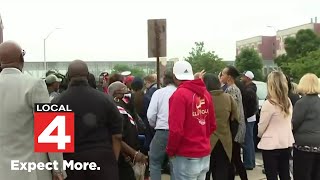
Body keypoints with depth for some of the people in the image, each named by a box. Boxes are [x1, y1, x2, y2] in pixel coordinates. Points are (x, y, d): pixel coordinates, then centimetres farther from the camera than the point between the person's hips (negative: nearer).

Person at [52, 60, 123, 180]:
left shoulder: (57, 102, -3)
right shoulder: (104, 99, -1)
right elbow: (117, 135, -1)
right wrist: (113, 161, 7)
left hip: (72, 159, 1)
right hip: (103, 157, 0)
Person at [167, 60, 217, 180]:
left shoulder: (180, 94, -15)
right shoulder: (205, 93, 5)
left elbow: (176, 129, -20)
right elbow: (212, 125, 11)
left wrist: (170, 151, -6)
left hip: (187, 156, -7)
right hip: (205, 154, 7)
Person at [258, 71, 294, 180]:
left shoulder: (269, 103, -18)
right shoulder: (288, 102, 3)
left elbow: (262, 126, -10)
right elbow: (289, 123, 10)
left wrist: (259, 135, 10)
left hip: (271, 144, -7)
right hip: (286, 143, 7)